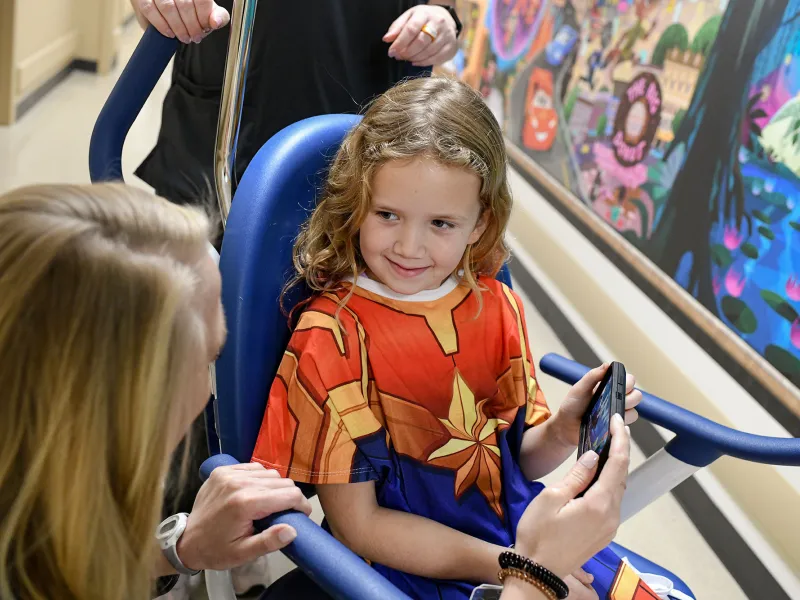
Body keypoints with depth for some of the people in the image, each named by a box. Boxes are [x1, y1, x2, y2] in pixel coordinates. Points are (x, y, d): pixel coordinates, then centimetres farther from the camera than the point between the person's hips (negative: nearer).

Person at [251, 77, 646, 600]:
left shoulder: (497, 307, 0)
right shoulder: (333, 336, -16)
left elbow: (522, 461, 9)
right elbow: (357, 524, -13)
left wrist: (563, 431, -13)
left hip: (519, 530, 5)